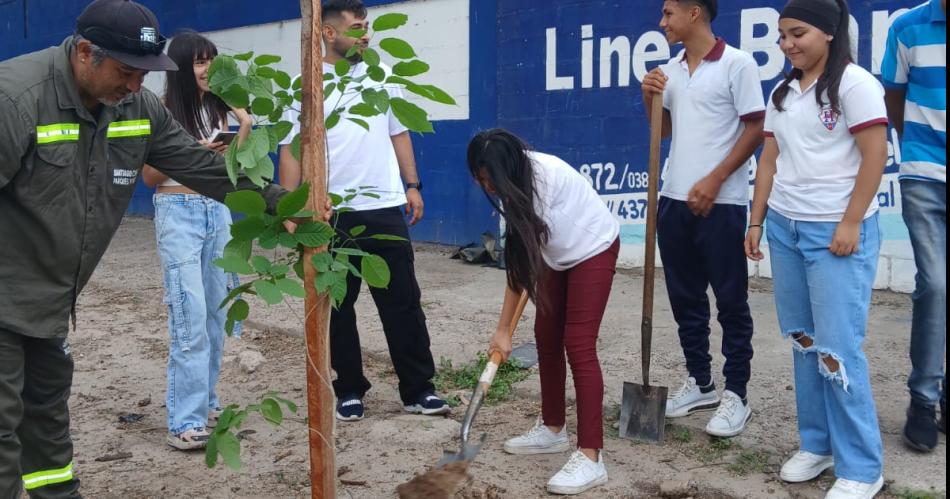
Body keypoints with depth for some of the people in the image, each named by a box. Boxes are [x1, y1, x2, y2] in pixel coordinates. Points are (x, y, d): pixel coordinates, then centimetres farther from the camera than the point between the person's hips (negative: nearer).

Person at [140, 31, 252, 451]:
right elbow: (149, 176, -4)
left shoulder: (218, 108, 8)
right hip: (179, 214, -6)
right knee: (190, 317, -10)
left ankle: (205, 401, 22)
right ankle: (185, 420, -6)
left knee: (216, 313, 9)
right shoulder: (162, 112, -7)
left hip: (218, 211, 6)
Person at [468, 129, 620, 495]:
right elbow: (520, 255, 1)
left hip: (593, 249, -8)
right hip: (558, 255, 8)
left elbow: (523, 262, -28)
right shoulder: (514, 182, -9)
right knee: (546, 337, 9)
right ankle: (553, 429, 24)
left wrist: (503, 329, -22)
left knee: (578, 345, -16)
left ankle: (591, 456, -17)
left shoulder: (546, 176, -33)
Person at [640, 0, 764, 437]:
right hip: (674, 199, 7)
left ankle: (736, 396, 9)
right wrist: (650, 98, 0)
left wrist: (715, 179, -15)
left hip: (721, 202, -7)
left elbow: (755, 129, -9)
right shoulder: (670, 70, 11)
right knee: (685, 298, 13)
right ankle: (700, 383, 26)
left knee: (731, 301, 1)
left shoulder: (737, 64, -8)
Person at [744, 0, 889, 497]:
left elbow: (875, 156, -12)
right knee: (803, 341, 11)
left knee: (837, 347, -7)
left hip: (836, 230, -7)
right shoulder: (783, 92, 13)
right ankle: (816, 444, 23)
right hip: (785, 227, 7)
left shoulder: (853, 83, -8)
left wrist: (851, 223, -16)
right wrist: (757, 221, 11)